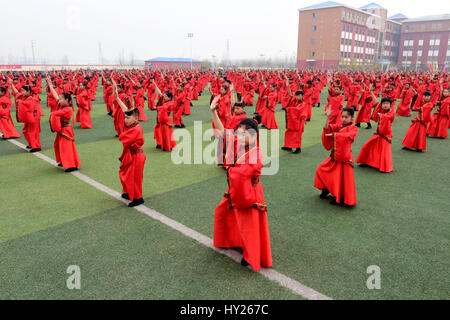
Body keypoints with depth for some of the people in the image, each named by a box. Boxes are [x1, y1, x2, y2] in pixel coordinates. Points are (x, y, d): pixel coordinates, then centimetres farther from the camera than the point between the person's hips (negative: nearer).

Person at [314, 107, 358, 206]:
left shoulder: (353, 128, -7)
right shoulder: (339, 126, 9)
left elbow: (347, 135, -26)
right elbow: (327, 128, -3)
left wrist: (334, 134, -29)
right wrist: (328, 117, -13)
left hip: (345, 158, -6)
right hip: (334, 157, 7)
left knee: (343, 178, -3)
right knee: (321, 169, 13)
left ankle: (340, 198, 15)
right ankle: (326, 189, 32)